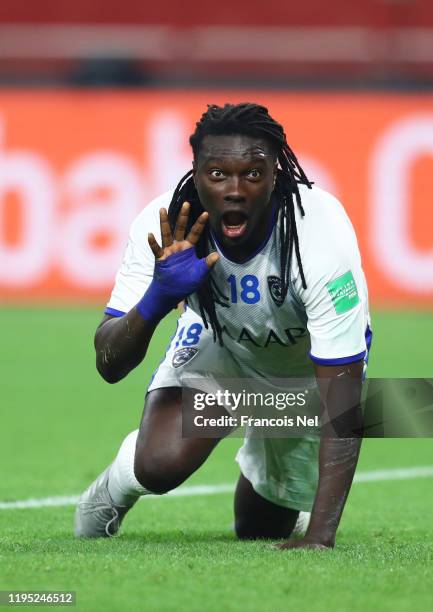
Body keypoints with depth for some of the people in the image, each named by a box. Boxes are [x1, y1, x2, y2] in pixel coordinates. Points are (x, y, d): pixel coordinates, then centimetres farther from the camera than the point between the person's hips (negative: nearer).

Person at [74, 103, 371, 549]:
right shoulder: (165, 228, -31)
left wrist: (320, 538, -46)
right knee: (160, 463, -27)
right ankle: (118, 485, 12)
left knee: (263, 528, 11)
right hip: (219, 341, 1)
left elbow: (341, 396, -40)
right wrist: (157, 298, -50)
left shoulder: (320, 235, -40)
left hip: (307, 364, -1)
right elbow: (108, 365, -28)